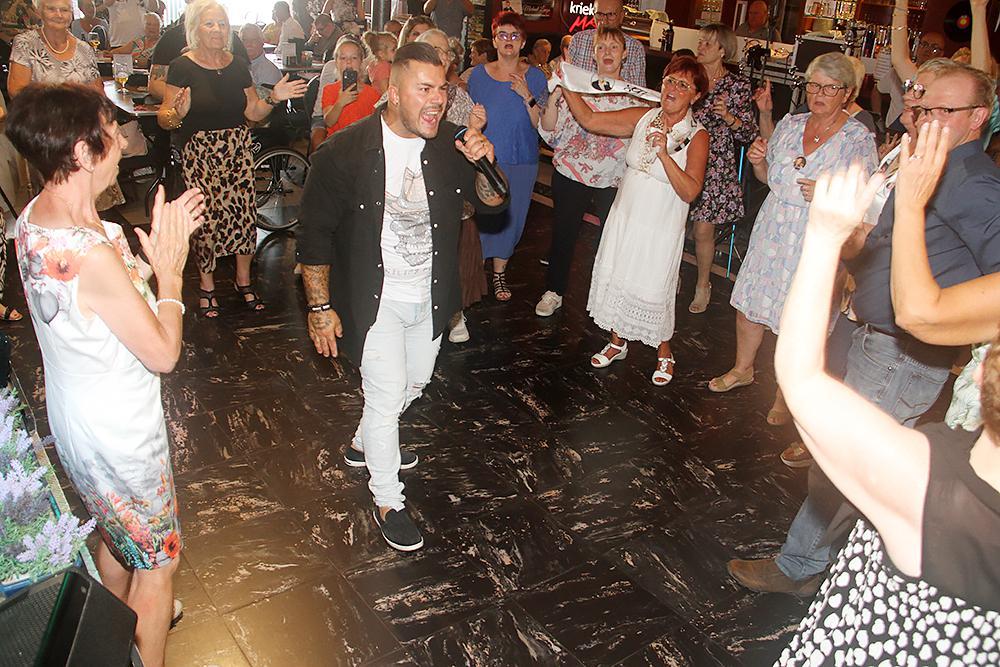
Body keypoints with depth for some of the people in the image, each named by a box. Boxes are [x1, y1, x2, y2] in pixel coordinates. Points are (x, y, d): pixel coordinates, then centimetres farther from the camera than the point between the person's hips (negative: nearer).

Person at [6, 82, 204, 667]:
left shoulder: (35, 216, -4)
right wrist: (170, 267, -16)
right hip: (119, 436, -10)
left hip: (75, 416, 10)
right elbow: (163, 352, -25)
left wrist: (157, 246, -2)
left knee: (116, 533, 33)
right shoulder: (90, 255, -35)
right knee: (156, 563, 13)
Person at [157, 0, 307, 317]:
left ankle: (243, 281, 19)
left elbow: (253, 112, 13)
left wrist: (273, 99, -3)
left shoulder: (238, 65, 9)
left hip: (238, 150, 4)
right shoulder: (183, 67, -5)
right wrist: (177, 114, -30)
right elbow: (164, 118, -8)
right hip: (199, 153, -4)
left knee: (245, 214, 0)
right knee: (206, 218, -4)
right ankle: (206, 285, 16)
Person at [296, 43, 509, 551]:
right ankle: (387, 500, 21)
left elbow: (491, 203, -3)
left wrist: (484, 166, -24)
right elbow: (314, 232, -13)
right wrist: (319, 306, -12)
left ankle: (364, 445, 51)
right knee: (387, 395, -3)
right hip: (376, 299, -6)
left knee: (416, 381, 22)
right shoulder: (345, 151, -19)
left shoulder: (448, 144, -6)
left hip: (429, 298, 6)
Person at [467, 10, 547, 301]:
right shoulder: (479, 74, 2)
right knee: (479, 214, 3)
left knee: (509, 217, 6)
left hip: (521, 161, 0)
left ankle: (499, 273, 22)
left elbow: (541, 124, -5)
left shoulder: (535, 77, 0)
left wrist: (527, 96, -18)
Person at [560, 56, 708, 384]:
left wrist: (664, 154, -31)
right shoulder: (644, 117, -2)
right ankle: (617, 342, 35)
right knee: (615, 278, 13)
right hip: (624, 219, 4)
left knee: (653, 290, 4)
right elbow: (590, 120, -1)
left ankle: (664, 352, 29)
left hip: (660, 230, -4)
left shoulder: (697, 137, -13)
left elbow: (689, 191, -23)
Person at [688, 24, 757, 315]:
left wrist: (729, 117, -20)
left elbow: (750, 134, -4)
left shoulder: (738, 85, -3)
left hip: (715, 167, -3)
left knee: (703, 230, -1)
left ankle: (703, 285, 20)